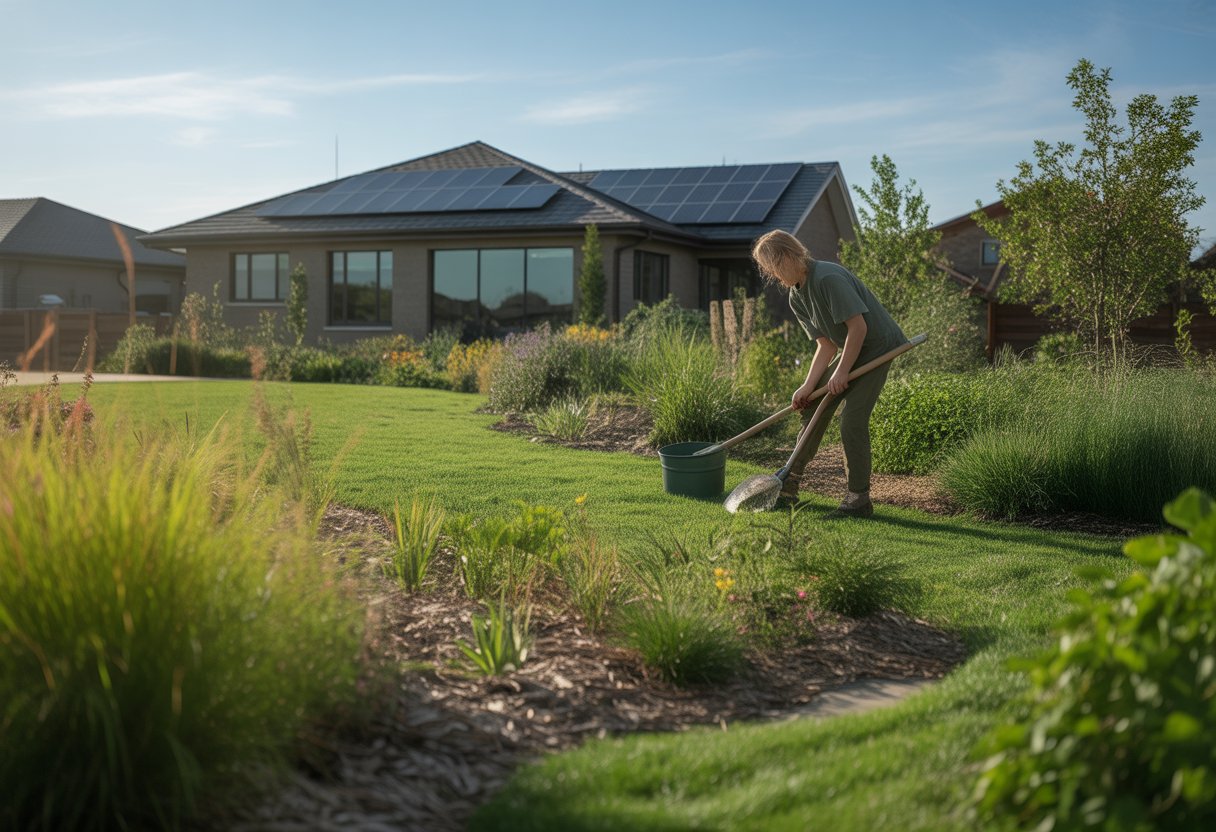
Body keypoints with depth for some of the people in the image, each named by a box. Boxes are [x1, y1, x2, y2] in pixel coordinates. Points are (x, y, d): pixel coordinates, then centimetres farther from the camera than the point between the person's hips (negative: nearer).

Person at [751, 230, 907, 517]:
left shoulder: (829, 278, -26)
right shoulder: (796, 298, 2)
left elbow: (858, 326, -26)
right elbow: (826, 346, 2)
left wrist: (841, 371, -20)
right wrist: (808, 386, -8)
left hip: (878, 347, -9)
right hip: (847, 350, 9)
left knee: (852, 421, -15)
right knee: (814, 409, 7)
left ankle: (859, 498, -4)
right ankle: (789, 485, 17)